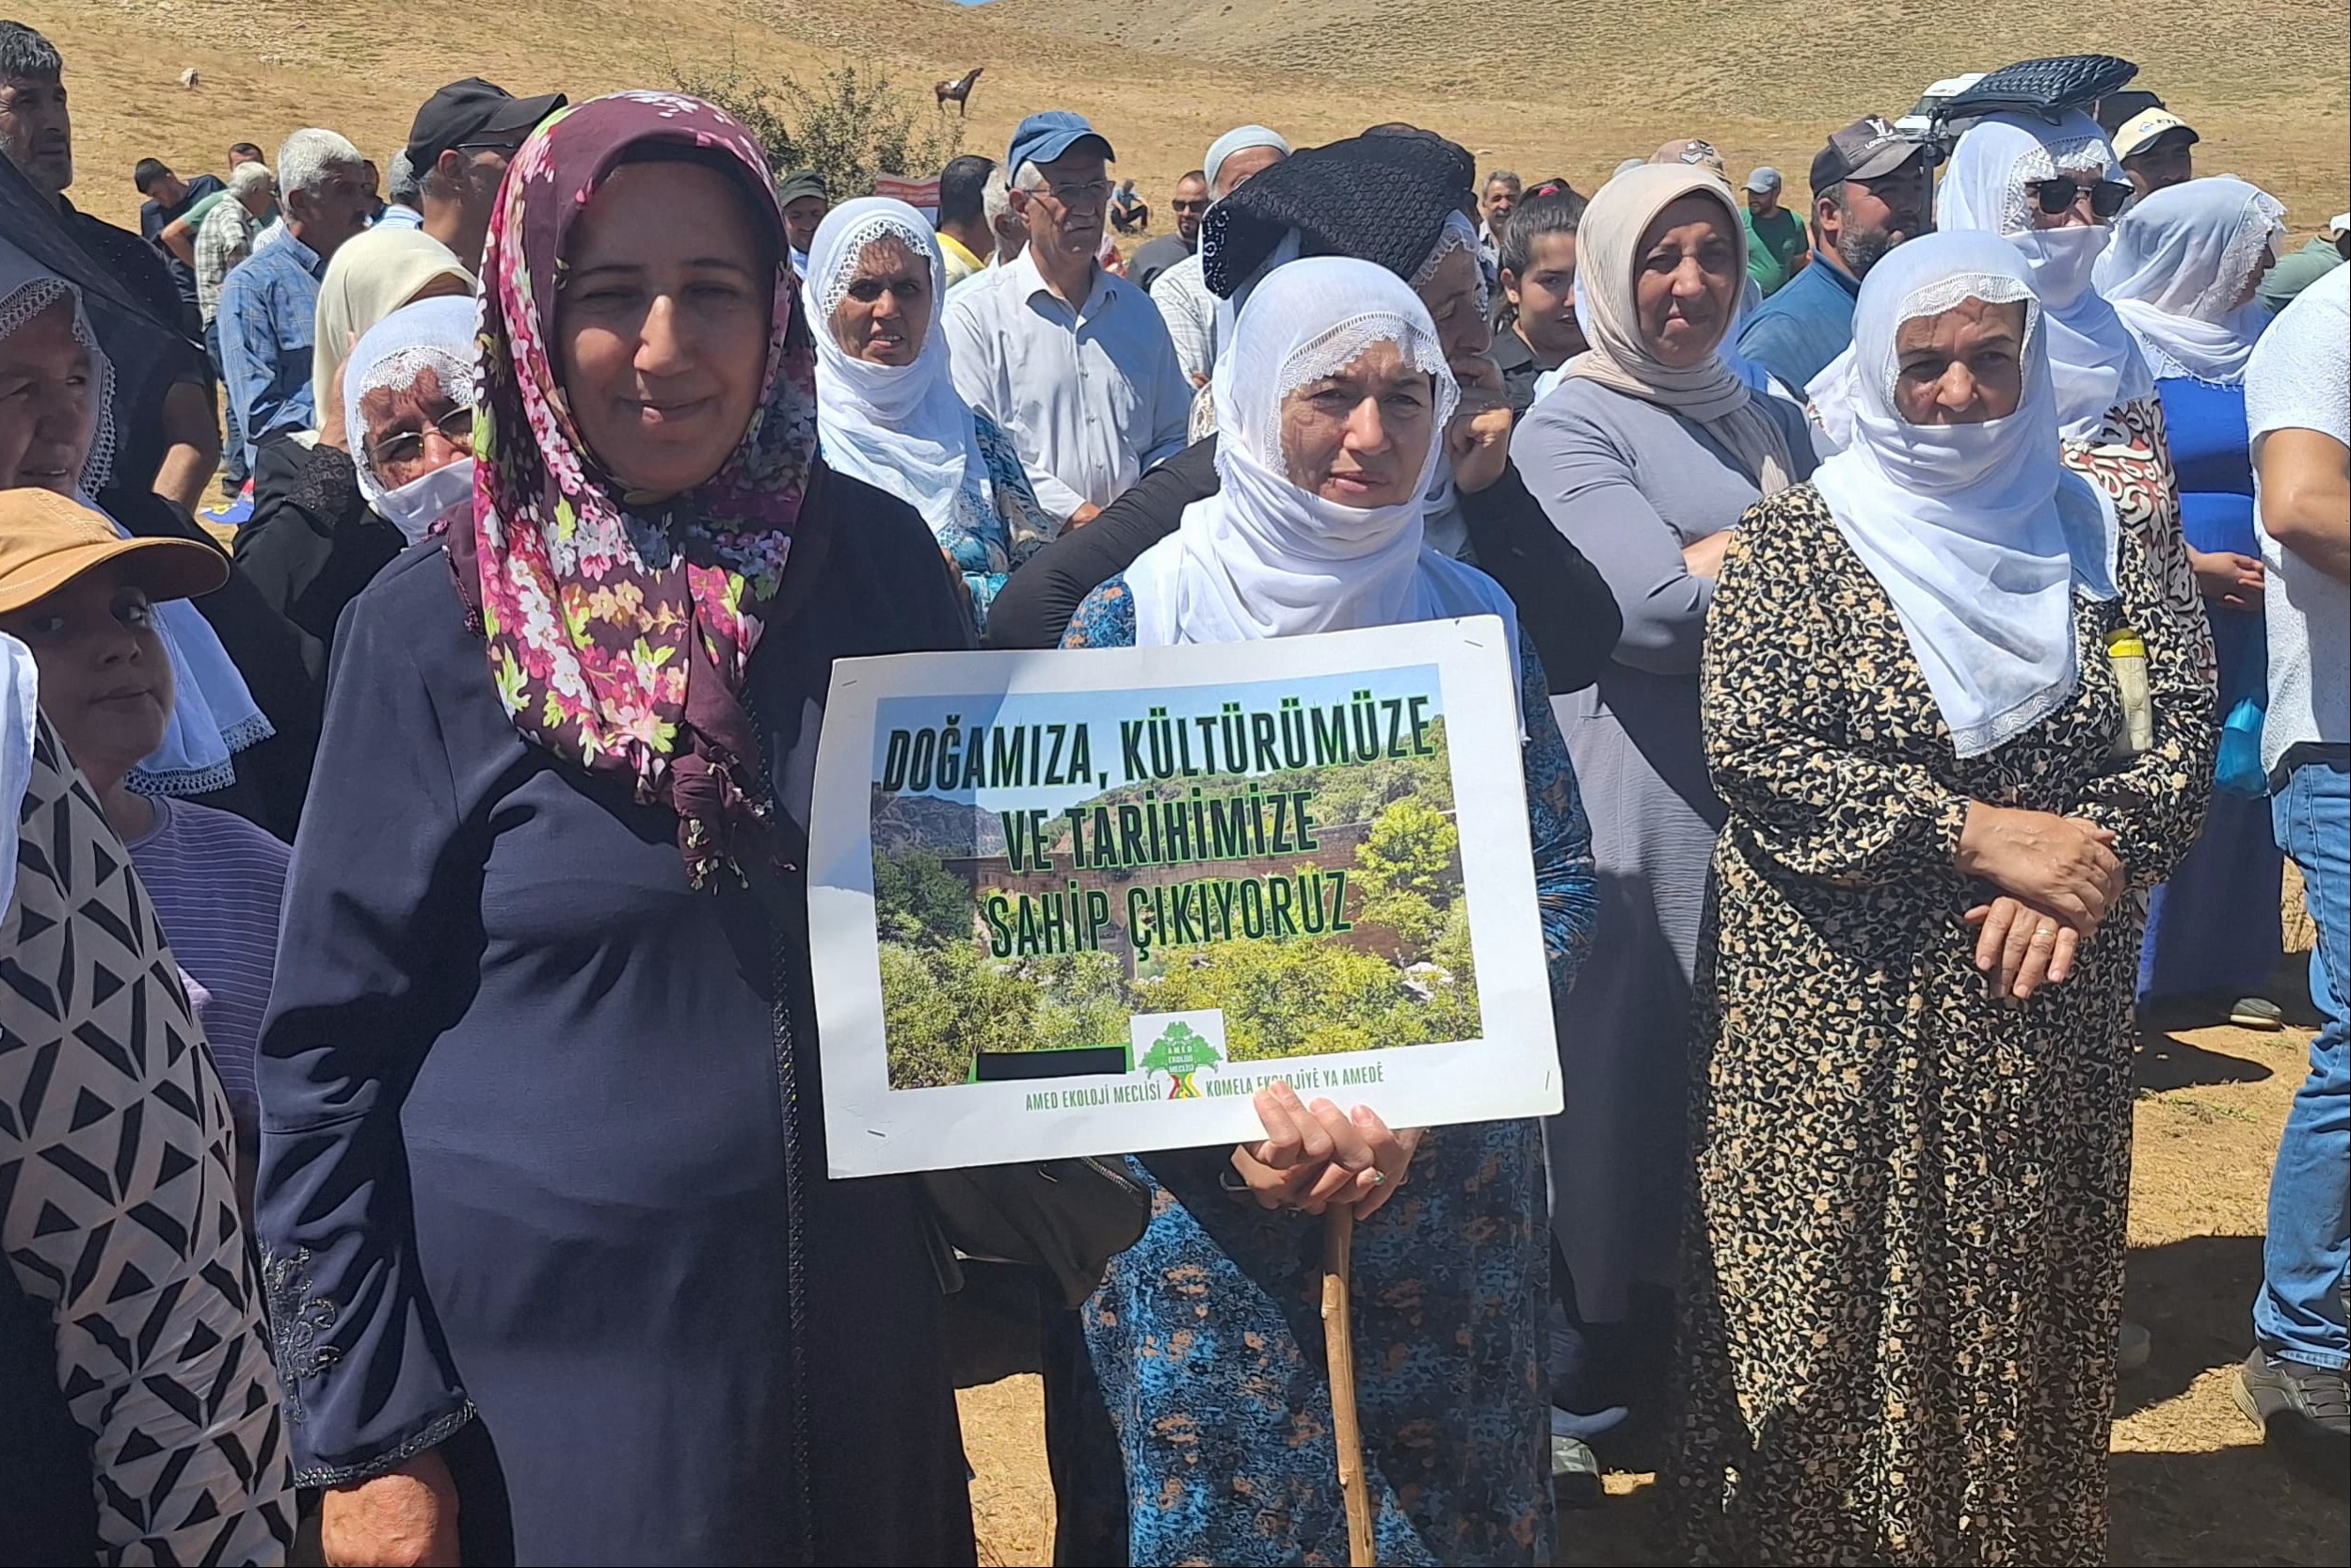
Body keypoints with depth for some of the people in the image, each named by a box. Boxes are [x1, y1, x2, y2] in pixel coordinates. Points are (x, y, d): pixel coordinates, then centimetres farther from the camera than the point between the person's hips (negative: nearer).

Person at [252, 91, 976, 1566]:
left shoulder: (876, 559, -3)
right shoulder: (433, 625, -10)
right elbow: (330, 1043, -7)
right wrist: (367, 1436, -8)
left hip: (857, 1323, 3)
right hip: (539, 1355, -3)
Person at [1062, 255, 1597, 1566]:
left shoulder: (1474, 620, 2)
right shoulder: (1138, 616, -5)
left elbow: (1562, 882, 1)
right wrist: (1237, 1116, -20)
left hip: (1453, 1194, 2)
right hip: (1209, 1200, -2)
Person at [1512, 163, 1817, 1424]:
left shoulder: (1772, 421, 18)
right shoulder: (1571, 427, -3)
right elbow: (1658, 605, -18)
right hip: (1643, 799, -6)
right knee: (1633, 1061, 0)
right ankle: (1606, 1344, 16)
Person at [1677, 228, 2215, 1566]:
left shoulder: (2108, 542, 8)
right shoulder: (1795, 543, -2)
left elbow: (2180, 743, 2)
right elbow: (1753, 751, -13)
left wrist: (2078, 866, -17)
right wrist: (1980, 833, -18)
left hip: (2045, 1007, 3)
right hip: (1834, 1009, -2)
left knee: (2023, 1313, 9)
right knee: (1821, 1307, 3)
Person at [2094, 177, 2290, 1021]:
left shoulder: (2253, 336, 12)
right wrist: (2192, 566, -14)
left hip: (2250, 607, 6)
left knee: (2244, 786, 9)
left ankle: (2232, 964, 20)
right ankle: (2130, 968, 10)